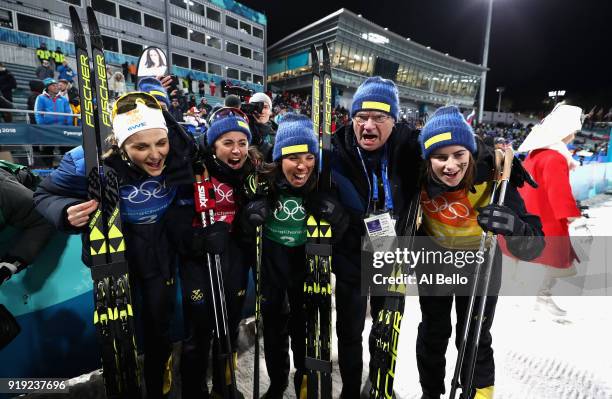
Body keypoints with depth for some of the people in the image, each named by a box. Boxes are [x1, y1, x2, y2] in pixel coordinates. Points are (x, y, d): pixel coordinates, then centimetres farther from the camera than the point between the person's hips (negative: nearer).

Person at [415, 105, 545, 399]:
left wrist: (514, 227, -53)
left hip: (479, 263, -1)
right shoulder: (420, 177, -26)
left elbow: (532, 248, -33)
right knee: (432, 334, 20)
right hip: (434, 261, 2)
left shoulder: (492, 178, -31)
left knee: (475, 340, 13)